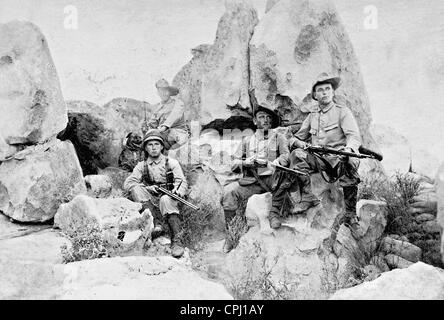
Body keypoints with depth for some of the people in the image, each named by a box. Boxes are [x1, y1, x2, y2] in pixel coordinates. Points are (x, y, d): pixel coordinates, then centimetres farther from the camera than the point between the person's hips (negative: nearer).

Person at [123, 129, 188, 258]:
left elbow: (182, 182, 0)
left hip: (168, 198, -2)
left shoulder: (172, 163, 9)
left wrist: (178, 191, -24)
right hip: (149, 200, 2)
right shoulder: (141, 166, 14)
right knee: (136, 188, -25)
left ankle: (176, 240, -36)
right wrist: (147, 188, -14)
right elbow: (127, 184, 3)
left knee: (166, 199, -36)